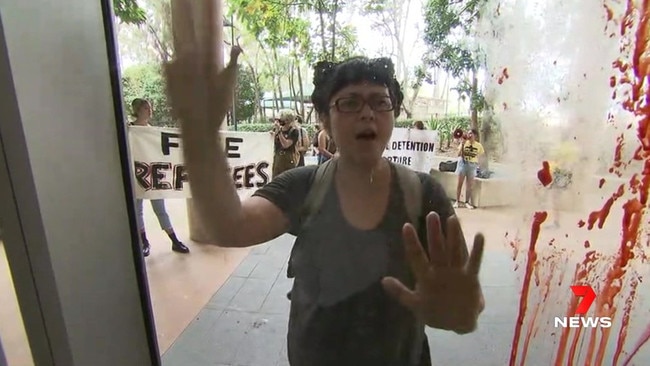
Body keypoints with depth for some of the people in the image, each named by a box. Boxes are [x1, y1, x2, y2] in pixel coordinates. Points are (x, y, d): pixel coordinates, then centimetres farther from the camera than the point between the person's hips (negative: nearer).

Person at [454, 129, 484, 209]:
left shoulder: (478, 145, -1)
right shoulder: (464, 143, -3)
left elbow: (481, 154, 13)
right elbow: (459, 154, -9)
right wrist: (462, 144, -17)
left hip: (472, 165, 1)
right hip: (463, 163, -1)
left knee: (469, 185, 4)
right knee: (460, 183, 2)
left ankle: (467, 202, 12)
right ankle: (457, 201, 7)